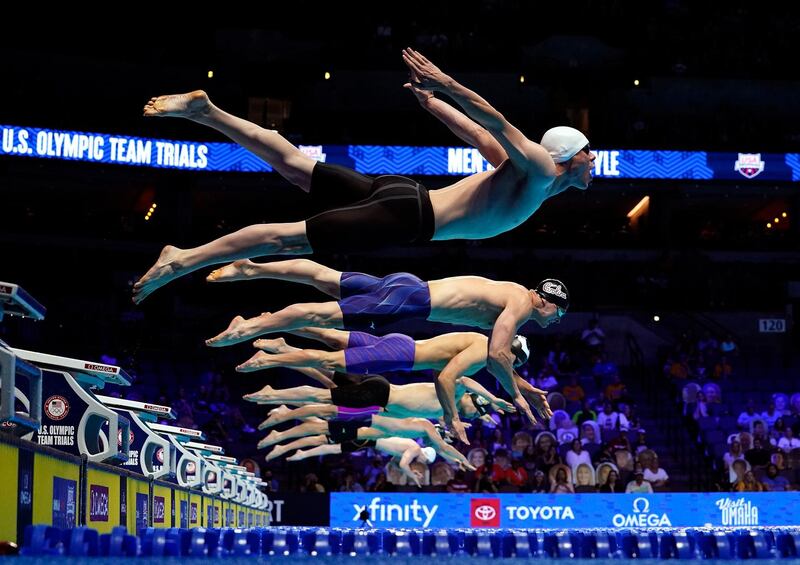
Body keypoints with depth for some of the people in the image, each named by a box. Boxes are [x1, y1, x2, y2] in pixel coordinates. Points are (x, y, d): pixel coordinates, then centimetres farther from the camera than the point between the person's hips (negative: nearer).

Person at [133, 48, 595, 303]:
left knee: (293, 164, 9)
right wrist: (447, 86, -31)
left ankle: (204, 110, 5)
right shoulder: (539, 170, -9)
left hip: (401, 196, 9)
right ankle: (183, 260, -18)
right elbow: (494, 122, -22)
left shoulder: (518, 167, 18)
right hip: (406, 217, -9)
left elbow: (477, 130, 25)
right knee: (290, 238, -14)